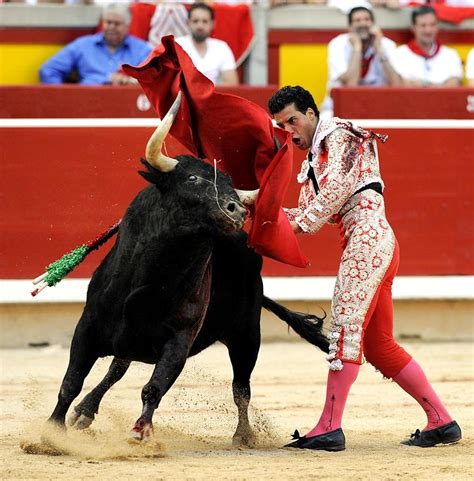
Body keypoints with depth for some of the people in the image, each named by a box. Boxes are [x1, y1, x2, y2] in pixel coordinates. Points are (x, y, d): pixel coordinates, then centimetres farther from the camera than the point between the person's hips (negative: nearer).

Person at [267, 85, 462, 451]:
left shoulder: (337, 134, 0)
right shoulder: (314, 159, 28)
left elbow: (337, 188, -14)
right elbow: (308, 215, 23)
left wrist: (302, 224, -14)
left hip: (369, 237, -10)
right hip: (378, 244, 10)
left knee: (347, 327, -15)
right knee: (378, 345, 9)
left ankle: (330, 428, -20)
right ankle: (442, 421, 12)